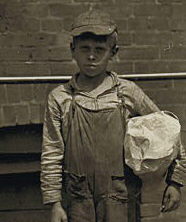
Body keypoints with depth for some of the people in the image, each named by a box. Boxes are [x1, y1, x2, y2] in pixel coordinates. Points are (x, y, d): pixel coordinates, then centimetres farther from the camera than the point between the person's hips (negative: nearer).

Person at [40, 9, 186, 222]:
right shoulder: (60, 98, -1)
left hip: (117, 198, 0)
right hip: (78, 199, 0)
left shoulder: (128, 93, -1)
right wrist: (54, 203, -2)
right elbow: (52, 154, 1)